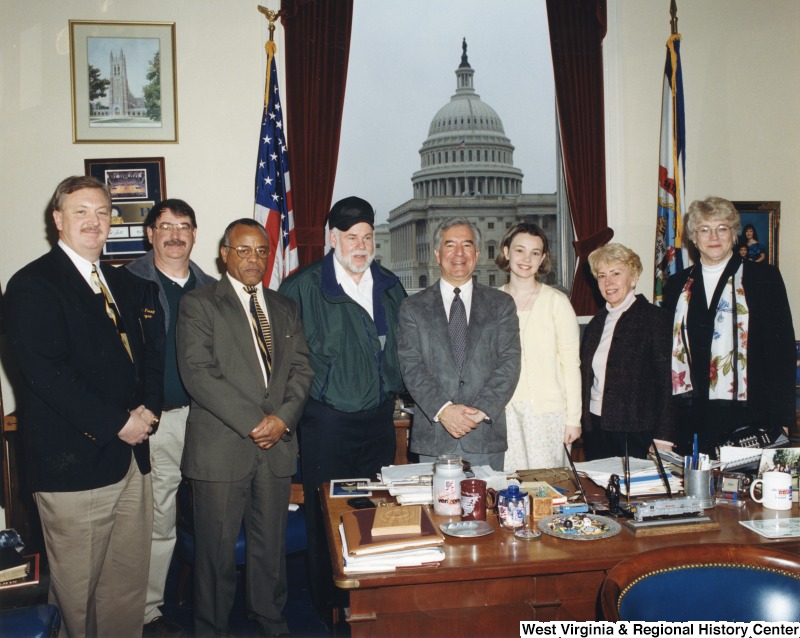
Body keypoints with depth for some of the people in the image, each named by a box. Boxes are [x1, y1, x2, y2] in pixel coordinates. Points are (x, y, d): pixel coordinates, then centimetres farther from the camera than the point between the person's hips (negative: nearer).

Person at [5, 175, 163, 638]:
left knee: (130, 586, 12)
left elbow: (150, 352, 15)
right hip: (74, 462, -6)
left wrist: (149, 408, -3)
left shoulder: (128, 285, 15)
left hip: (132, 455, 6)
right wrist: (117, 423, -15)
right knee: (78, 589, 8)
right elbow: (48, 374, -16)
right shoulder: (32, 286, -7)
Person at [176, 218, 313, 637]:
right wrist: (254, 422, -15)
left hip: (277, 445, 5)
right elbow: (199, 373, -12)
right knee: (217, 550, 6)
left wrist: (284, 418, -8)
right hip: (221, 446, -4)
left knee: (271, 544, 13)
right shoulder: (199, 304, -1)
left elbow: (301, 368, 10)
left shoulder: (284, 308, 16)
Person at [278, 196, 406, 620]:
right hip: (327, 421, -4)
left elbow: (402, 345, 18)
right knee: (327, 517, 6)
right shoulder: (301, 287, -5)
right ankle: (330, 609, 24)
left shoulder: (390, 286, 9)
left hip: (379, 419, 4)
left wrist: (393, 391, 11)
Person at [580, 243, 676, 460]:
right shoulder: (597, 322, 12)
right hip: (596, 430, 5)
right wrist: (580, 423, 7)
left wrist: (663, 439, -13)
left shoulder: (655, 318, -5)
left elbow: (667, 382, -8)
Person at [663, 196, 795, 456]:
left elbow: (782, 347, 0)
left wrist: (781, 419, -6)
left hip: (748, 417, -2)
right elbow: (666, 350, 13)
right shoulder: (678, 284, 12)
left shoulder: (764, 277, 4)